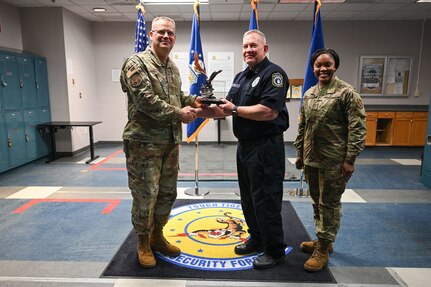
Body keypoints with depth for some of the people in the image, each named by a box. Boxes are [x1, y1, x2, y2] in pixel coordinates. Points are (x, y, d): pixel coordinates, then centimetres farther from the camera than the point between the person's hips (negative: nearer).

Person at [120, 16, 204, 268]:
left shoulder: (173, 67, 14)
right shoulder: (137, 63, -10)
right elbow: (146, 101, -21)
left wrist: (192, 100, 5)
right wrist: (178, 113, -17)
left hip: (171, 142, 8)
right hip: (144, 143, -7)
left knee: (167, 193, 15)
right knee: (145, 196, 2)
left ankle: (157, 236, 35)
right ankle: (143, 243, 23)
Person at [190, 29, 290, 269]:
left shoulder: (274, 73, -12)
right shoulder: (241, 77, 15)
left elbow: (269, 112, -25)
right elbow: (228, 108, 15)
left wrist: (235, 109, -16)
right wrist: (198, 112, 3)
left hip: (266, 148, -9)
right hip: (245, 145, 9)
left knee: (266, 200, -1)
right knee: (248, 197, 18)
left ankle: (275, 250, 17)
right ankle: (257, 239, 36)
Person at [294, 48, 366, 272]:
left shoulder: (347, 93, -8)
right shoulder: (309, 94, 10)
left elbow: (357, 128, -11)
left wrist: (350, 159, -15)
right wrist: (300, 153, 14)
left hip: (334, 161, -6)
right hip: (311, 159, 6)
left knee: (329, 204, 4)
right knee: (317, 201, 16)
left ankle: (323, 249, 16)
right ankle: (322, 240, 34)